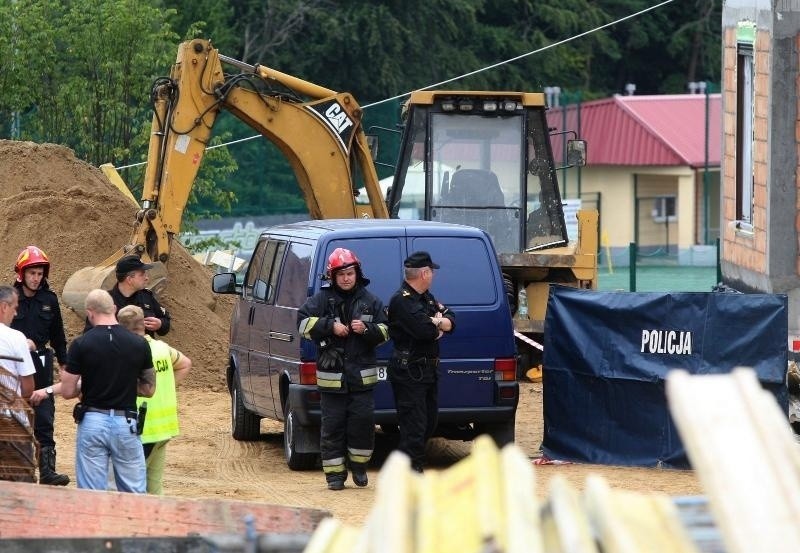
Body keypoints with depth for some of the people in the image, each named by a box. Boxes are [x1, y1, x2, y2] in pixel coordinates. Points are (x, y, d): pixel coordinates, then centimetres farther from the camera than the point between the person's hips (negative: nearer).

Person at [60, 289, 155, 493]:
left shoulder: (81, 344, -8)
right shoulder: (139, 344, -2)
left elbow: (67, 391, -4)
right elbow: (149, 389, 8)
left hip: (92, 422, -1)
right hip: (126, 423, 1)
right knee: (135, 493, 9)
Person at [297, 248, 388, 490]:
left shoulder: (369, 302, 7)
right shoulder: (322, 299, 1)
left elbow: (384, 332, 8)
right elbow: (304, 322, -7)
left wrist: (366, 329, -11)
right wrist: (330, 326, -17)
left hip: (362, 375, 1)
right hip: (331, 375, -1)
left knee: (363, 420, -4)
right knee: (332, 425, 0)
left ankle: (358, 465, 15)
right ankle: (335, 473, 7)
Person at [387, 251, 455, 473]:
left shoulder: (426, 297, 16)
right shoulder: (402, 300, -16)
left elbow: (451, 319, 10)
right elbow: (424, 330, -26)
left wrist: (435, 323, -12)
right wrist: (438, 324, -4)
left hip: (427, 370, 10)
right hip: (409, 372, -10)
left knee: (429, 421, 17)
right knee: (414, 425, -11)